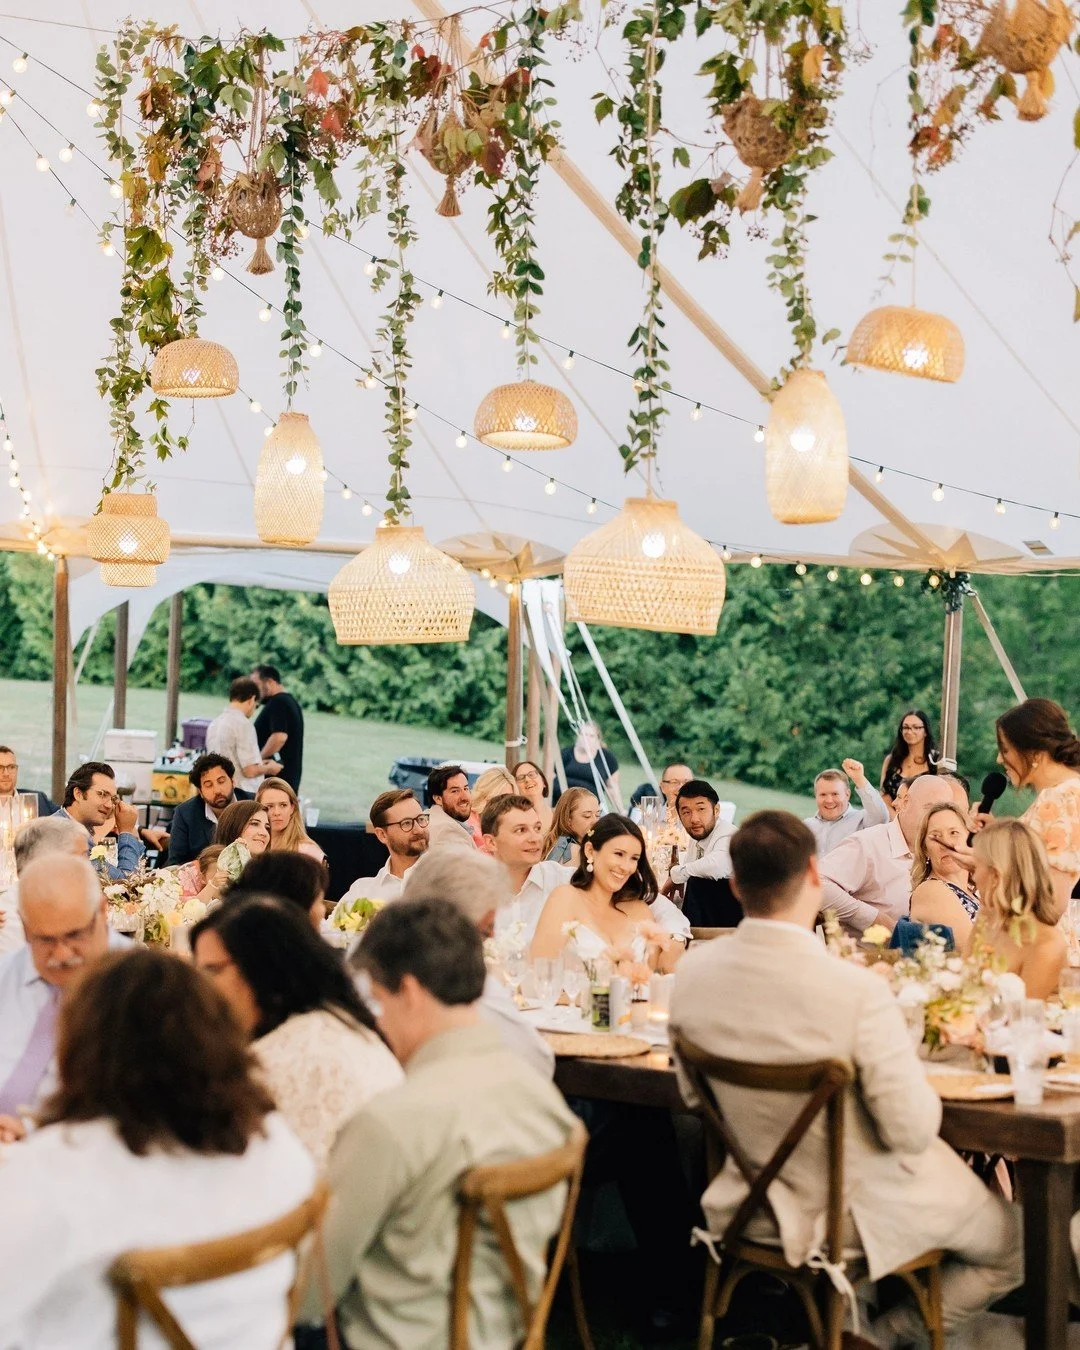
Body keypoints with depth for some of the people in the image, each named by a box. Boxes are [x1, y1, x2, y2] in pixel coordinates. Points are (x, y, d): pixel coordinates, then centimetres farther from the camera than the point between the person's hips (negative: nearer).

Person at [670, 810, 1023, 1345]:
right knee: (1014, 1244, 21)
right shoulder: (858, 991, -31)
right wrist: (922, 1084, -2)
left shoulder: (692, 971, -13)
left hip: (751, 1206, 6)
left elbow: (692, 1093, 2)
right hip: (855, 1213, -6)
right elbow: (913, 1131, -22)